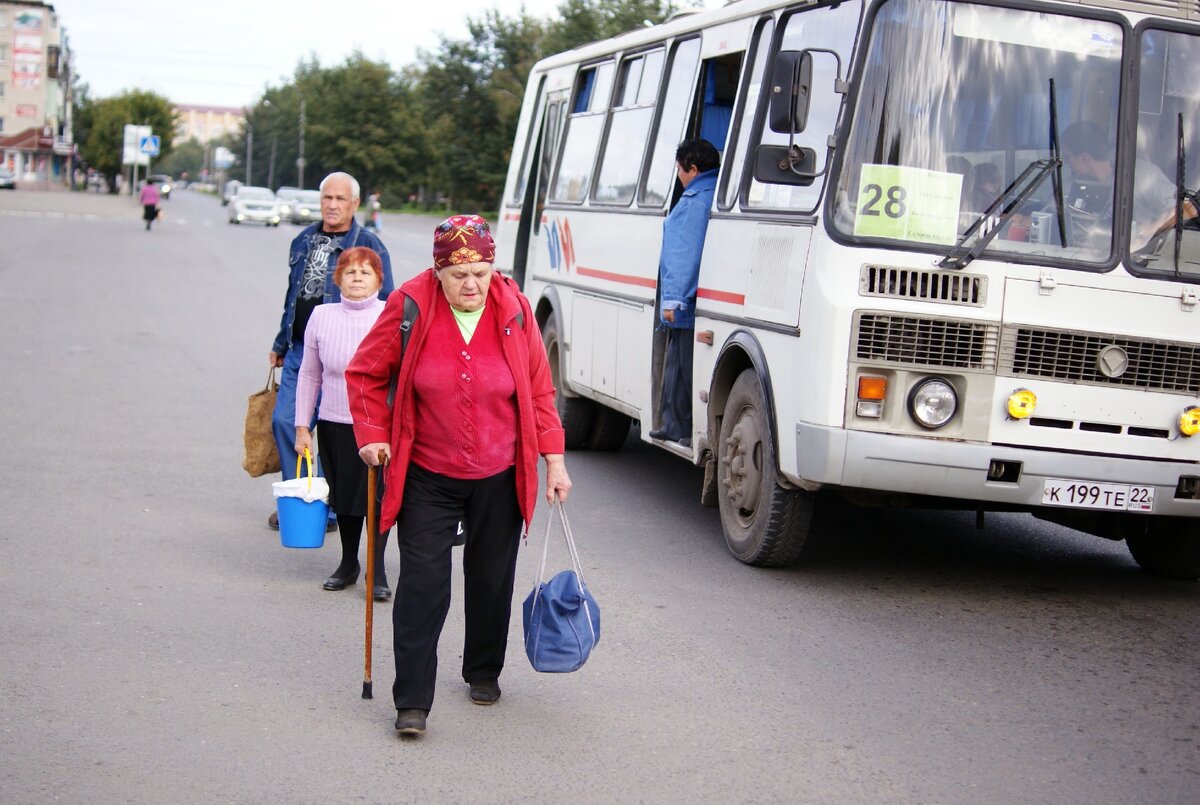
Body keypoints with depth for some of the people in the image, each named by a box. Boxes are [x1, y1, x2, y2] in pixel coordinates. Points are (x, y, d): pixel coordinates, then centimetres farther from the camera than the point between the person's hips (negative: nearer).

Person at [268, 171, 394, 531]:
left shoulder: (369, 246, -5)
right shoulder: (303, 241, 12)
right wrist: (280, 345, 25)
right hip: (300, 351, 6)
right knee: (285, 421, 3)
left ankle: (328, 509, 12)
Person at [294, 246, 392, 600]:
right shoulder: (322, 316, 1)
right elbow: (309, 375, 9)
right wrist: (302, 426, 7)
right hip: (335, 425, 3)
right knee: (344, 497, 13)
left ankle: (378, 571, 15)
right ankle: (348, 563, 32)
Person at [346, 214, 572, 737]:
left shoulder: (514, 310, -6)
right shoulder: (408, 308, -12)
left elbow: (539, 389, 3)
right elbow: (364, 374, 2)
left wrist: (554, 459, 1)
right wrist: (372, 434, -8)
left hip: (499, 478, 2)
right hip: (427, 478, -2)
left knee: (491, 580, 14)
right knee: (422, 585, -7)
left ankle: (483, 672, 36)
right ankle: (412, 701, -1)